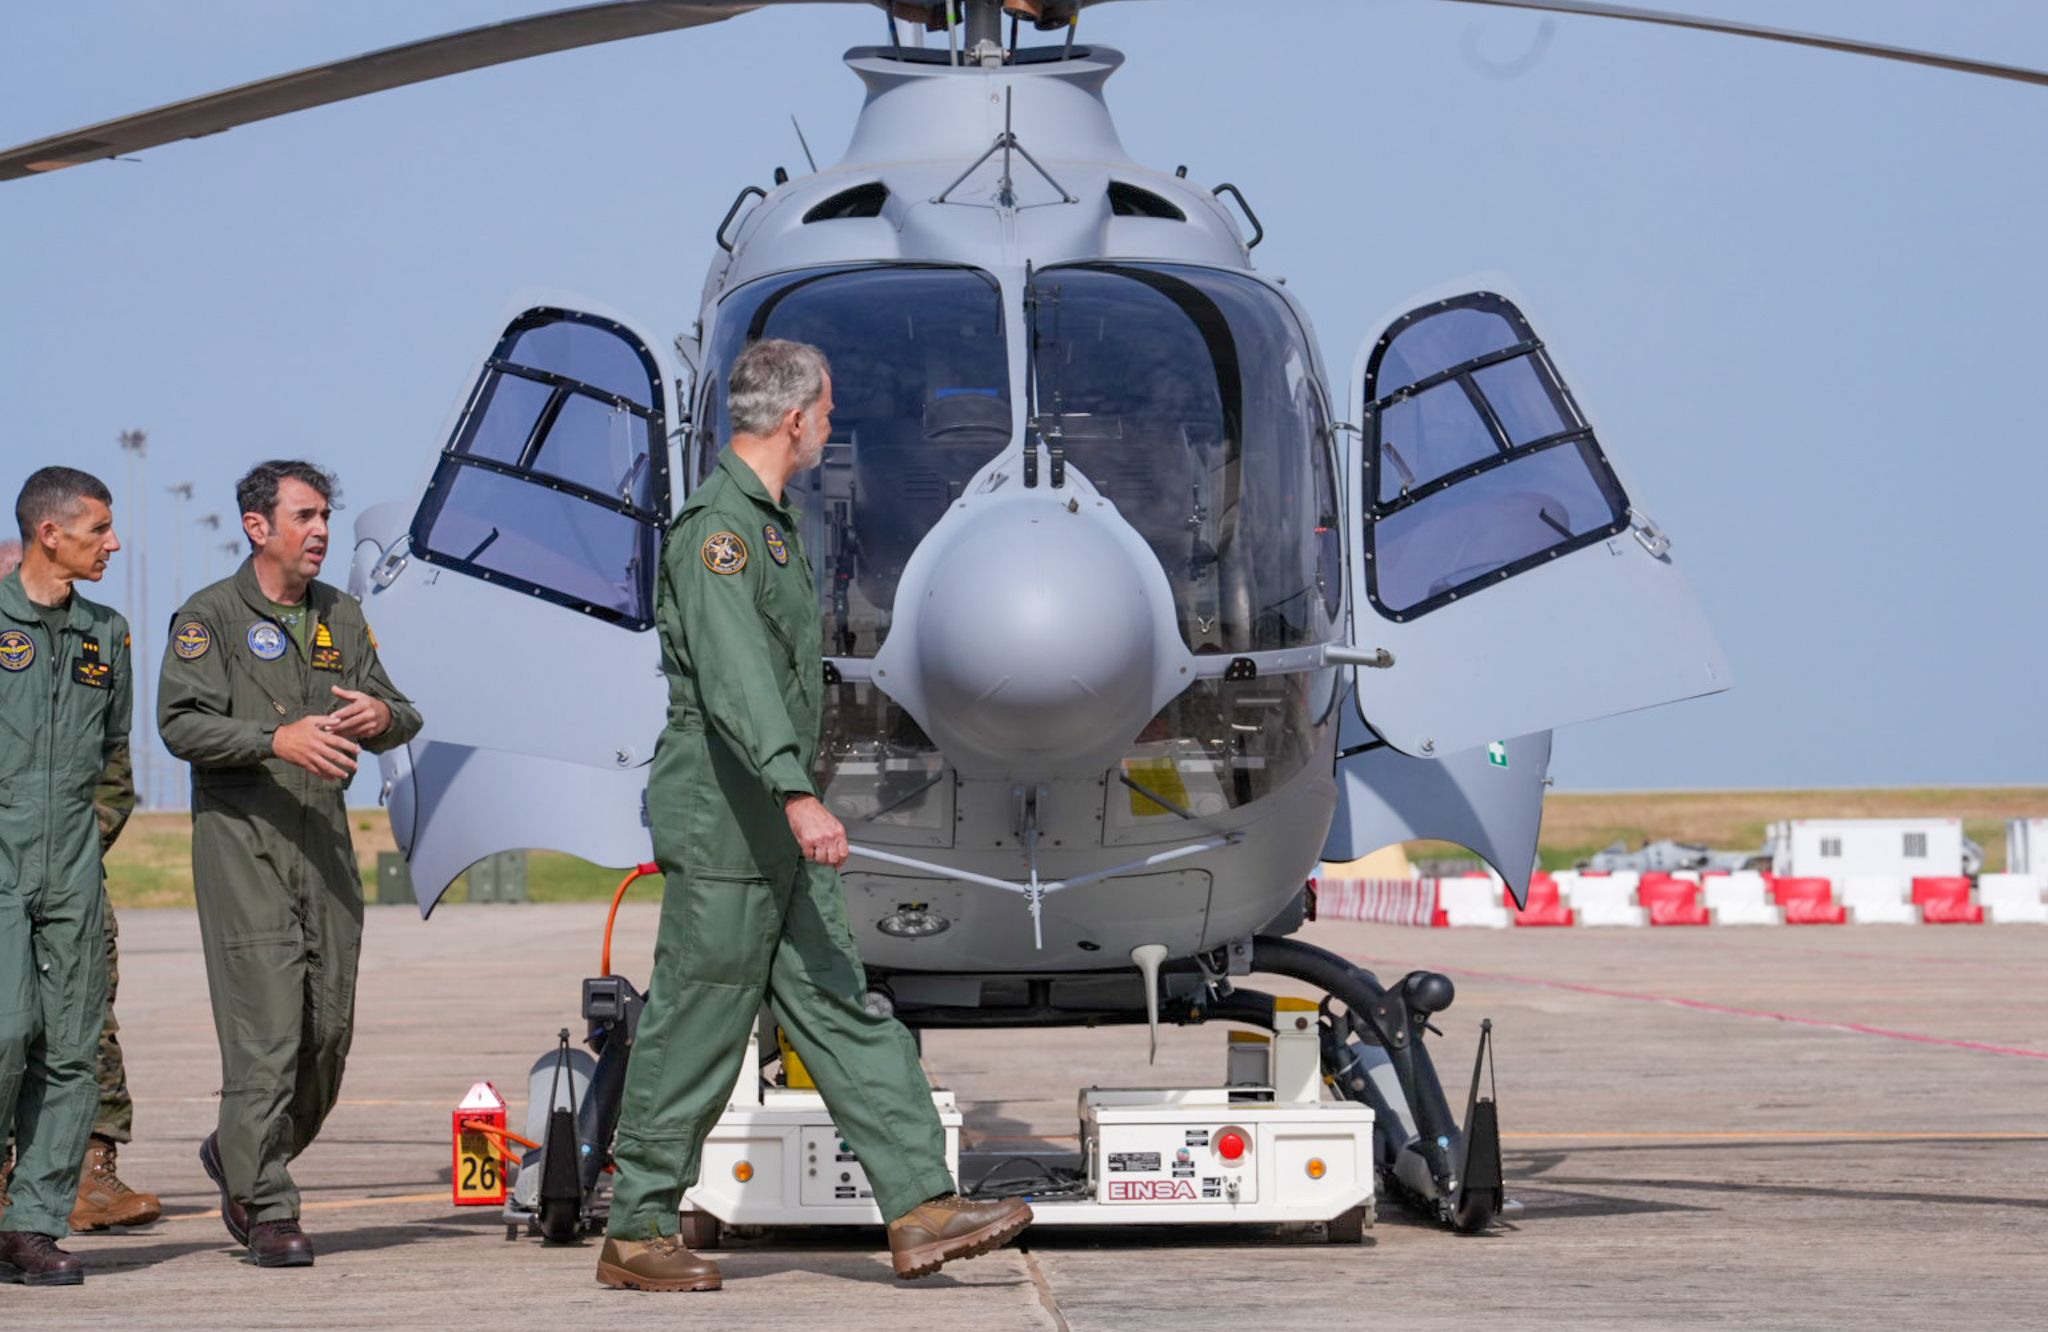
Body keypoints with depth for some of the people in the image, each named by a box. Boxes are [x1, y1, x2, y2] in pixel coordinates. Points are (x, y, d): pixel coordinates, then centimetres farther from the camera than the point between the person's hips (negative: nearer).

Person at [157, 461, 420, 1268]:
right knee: (266, 1028, -10)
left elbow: (401, 720, 15)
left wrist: (383, 716, -9)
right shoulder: (210, 617, -1)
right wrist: (277, 738, -26)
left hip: (325, 837, 6)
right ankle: (265, 1207, -3)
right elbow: (182, 723, -13)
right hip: (242, 841, -6)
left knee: (329, 1028, 5)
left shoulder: (342, 618, 17)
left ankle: (240, 1156, 27)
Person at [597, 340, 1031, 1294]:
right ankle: (635, 1234, 7)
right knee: (695, 1032, -3)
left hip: (775, 831, 10)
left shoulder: (765, 525, 17)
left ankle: (920, 1211, 2)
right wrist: (797, 795, -38)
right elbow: (736, 673, -29)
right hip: (723, 823, -10)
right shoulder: (717, 527, -16)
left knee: (841, 1010, 4)